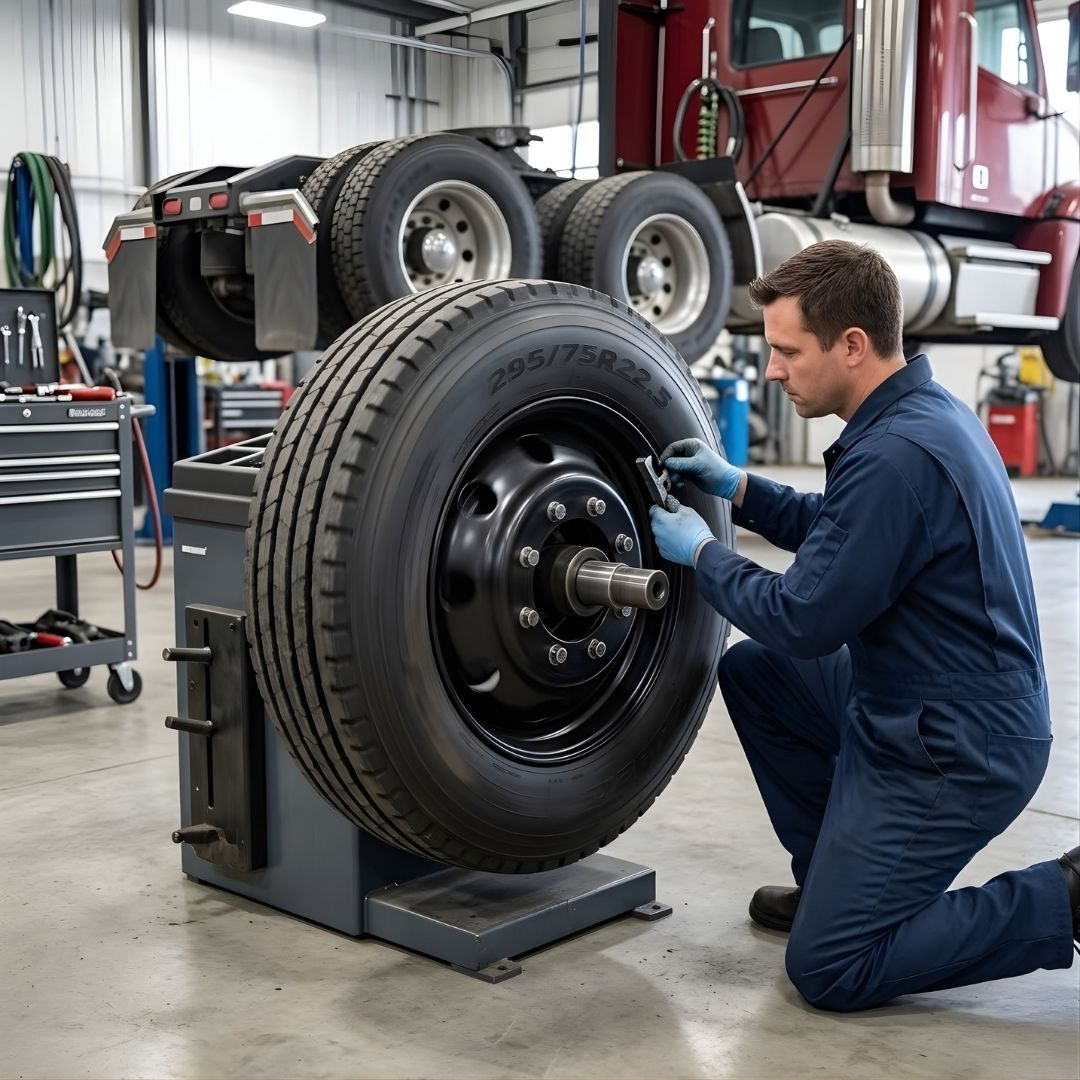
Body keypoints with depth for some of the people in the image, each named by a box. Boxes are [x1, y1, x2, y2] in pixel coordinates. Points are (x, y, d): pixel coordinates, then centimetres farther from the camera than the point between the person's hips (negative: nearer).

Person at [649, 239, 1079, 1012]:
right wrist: (737, 487, 10)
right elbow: (844, 534, 20)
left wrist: (701, 553, -6)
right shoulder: (924, 411, 5)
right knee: (750, 672, 16)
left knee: (829, 969, -3)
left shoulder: (897, 453, -27)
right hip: (911, 705, 10)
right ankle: (834, 877, 23)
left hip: (954, 751, -10)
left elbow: (803, 621, -21)